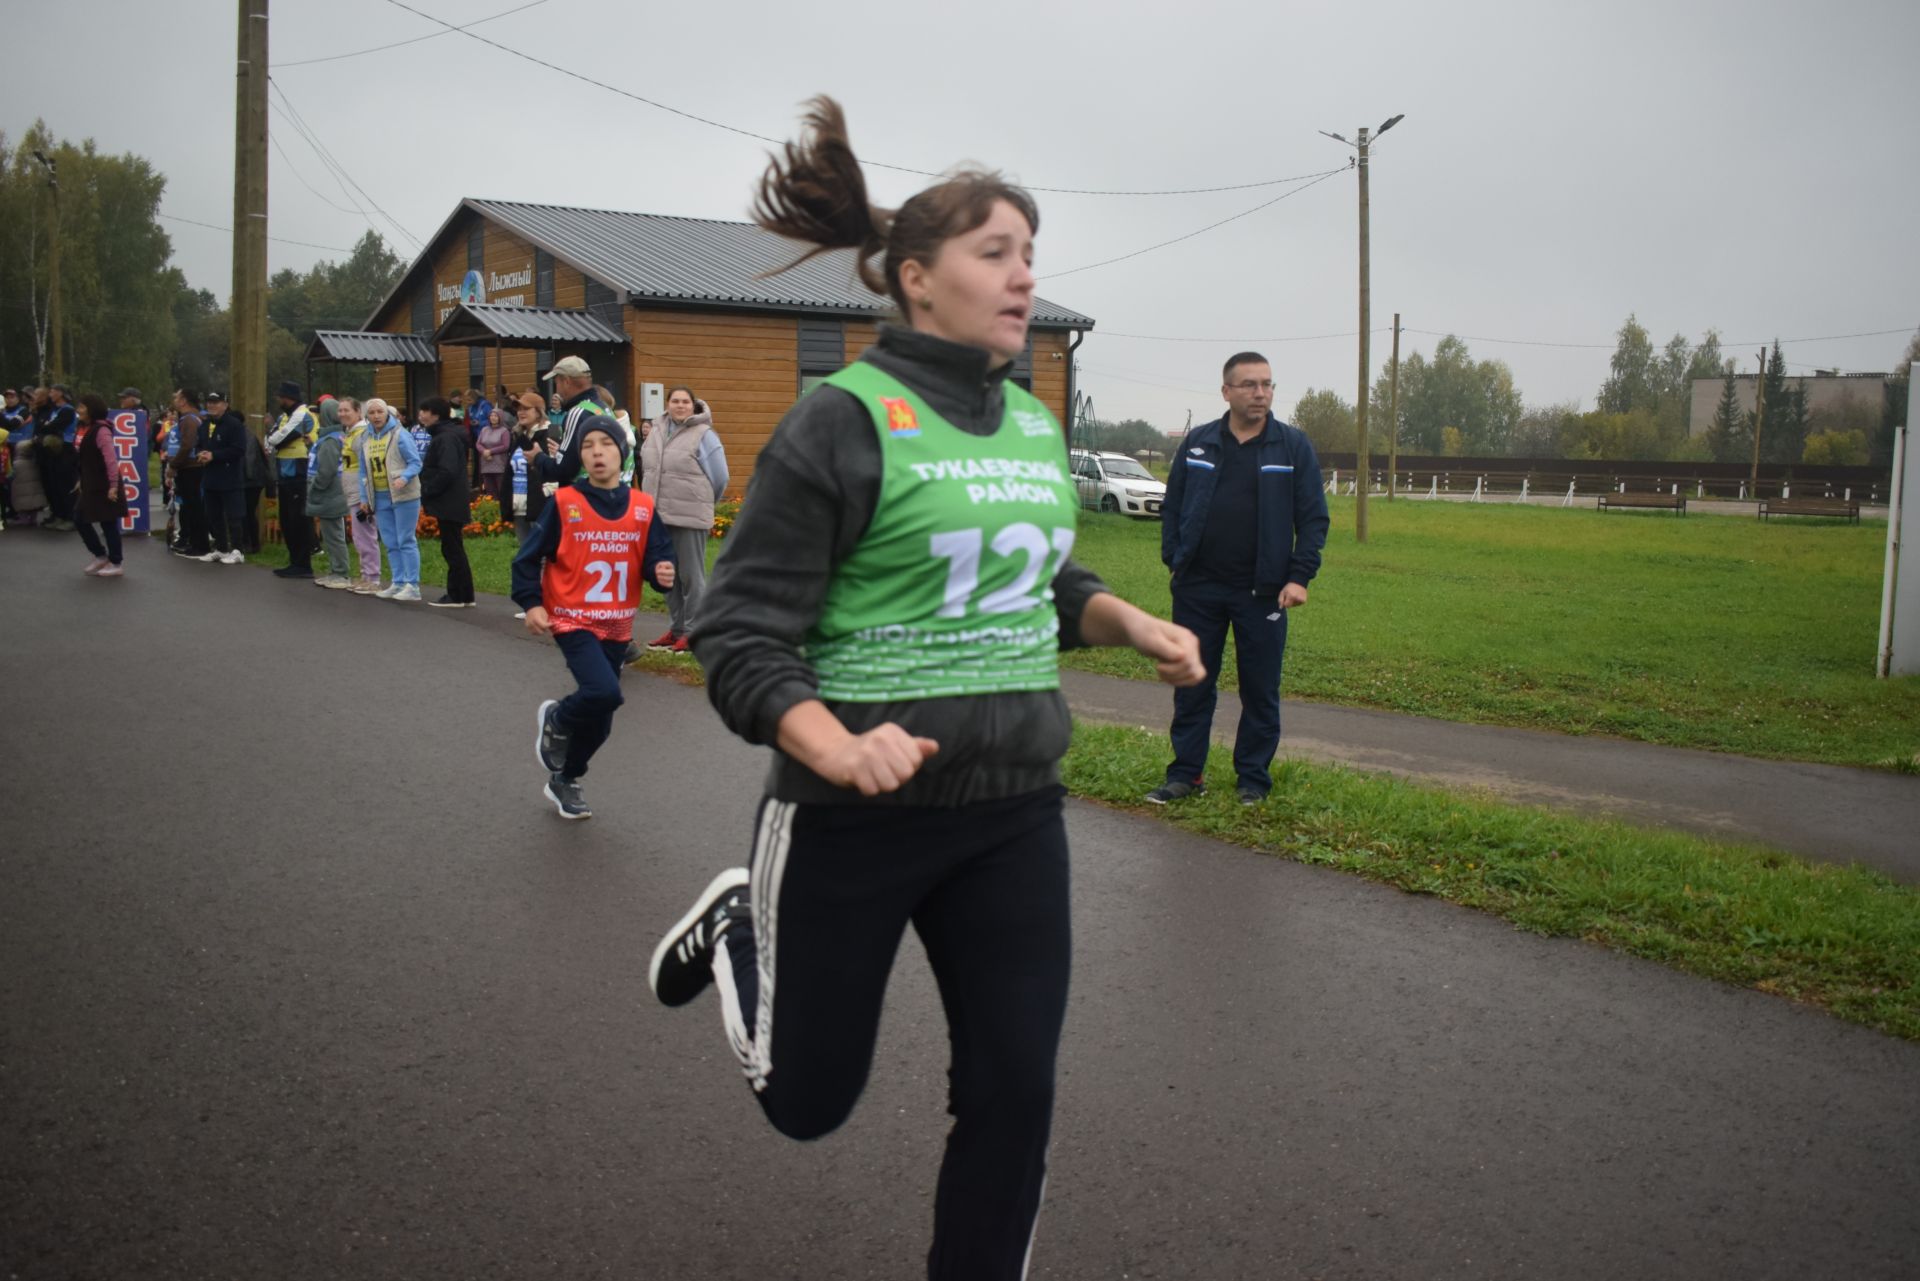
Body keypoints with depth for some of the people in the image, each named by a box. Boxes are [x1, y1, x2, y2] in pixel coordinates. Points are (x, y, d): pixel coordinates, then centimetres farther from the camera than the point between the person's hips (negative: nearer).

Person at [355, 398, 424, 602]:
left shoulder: (400, 434, -8)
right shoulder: (365, 440, 11)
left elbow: (415, 462, -11)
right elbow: (364, 472, 16)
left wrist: (404, 478, -28)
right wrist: (364, 498, 13)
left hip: (403, 496, -6)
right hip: (380, 498, 6)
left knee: (406, 541, -6)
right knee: (390, 543, 9)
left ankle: (413, 586, -3)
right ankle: (398, 583, 16)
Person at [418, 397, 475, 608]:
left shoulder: (447, 438, -16)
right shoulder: (443, 435, 16)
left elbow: (446, 472, -25)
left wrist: (426, 494, -17)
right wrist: (427, 495, 11)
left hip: (449, 503, -10)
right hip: (451, 503, 10)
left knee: (452, 548, -5)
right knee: (453, 548, 13)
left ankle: (458, 596, -1)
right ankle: (462, 594, 18)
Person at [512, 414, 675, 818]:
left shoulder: (643, 507, -2)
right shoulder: (563, 503, -9)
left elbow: (658, 559, -1)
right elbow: (529, 557, -4)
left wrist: (663, 574, -23)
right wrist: (531, 603, -12)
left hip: (617, 627, 4)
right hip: (573, 621, -4)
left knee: (600, 721, 12)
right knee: (605, 692, -26)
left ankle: (564, 780, 37)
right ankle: (556, 720, 7)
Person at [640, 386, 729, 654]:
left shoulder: (703, 435, -7)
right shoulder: (656, 431, 10)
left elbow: (719, 478, -4)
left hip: (689, 518, -6)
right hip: (658, 516, 6)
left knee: (691, 576, -1)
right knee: (668, 575, 14)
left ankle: (692, 631, 5)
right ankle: (676, 627, 25)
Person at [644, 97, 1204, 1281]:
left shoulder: (1037, 426, 7)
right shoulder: (844, 422, -13)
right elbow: (741, 638, -15)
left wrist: (1132, 623, 5)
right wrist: (840, 750, -31)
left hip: (1016, 814, 5)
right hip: (858, 816, -5)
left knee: (1015, 1098, 7)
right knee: (808, 1098, 14)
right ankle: (739, 931, 42)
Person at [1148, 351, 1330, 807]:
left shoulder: (1294, 445, 1)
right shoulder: (1198, 442, 7)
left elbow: (1313, 518, 0)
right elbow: (1172, 508, 11)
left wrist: (1300, 576, -9)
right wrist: (1175, 560, 0)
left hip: (1262, 592, -1)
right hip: (1198, 589, 2)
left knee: (1261, 691, 6)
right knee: (1192, 685, 7)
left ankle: (1253, 778, 19)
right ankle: (1185, 773, 18)